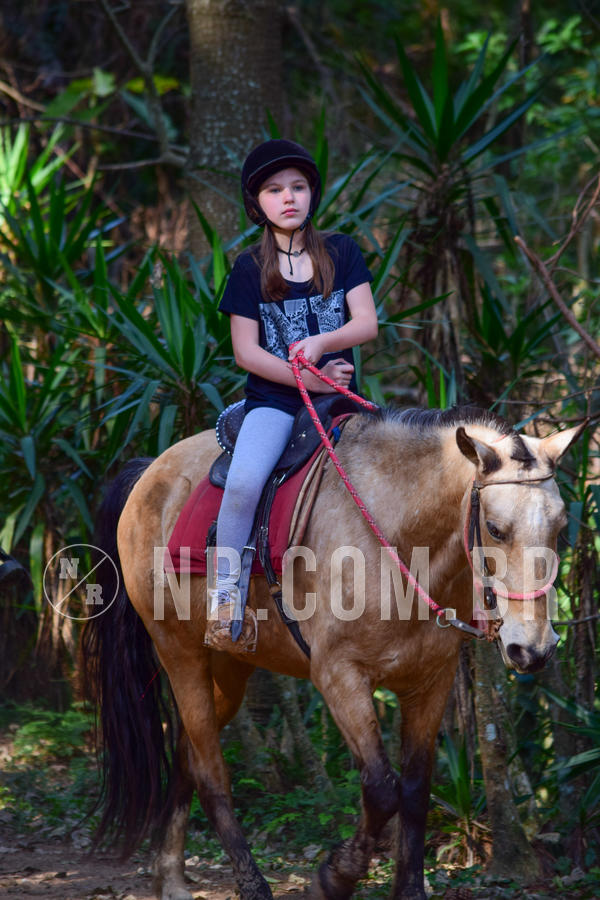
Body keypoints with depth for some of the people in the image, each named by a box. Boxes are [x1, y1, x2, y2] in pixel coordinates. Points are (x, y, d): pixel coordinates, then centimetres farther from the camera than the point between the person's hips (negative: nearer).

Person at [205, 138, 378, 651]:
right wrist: (309, 379, -12)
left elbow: (367, 323, 0)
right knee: (244, 482, -29)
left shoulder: (341, 252, 8)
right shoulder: (250, 269, 4)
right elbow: (246, 350, -1)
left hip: (337, 394, 2)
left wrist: (321, 344, -19)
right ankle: (225, 599, -19)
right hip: (274, 399, -2)